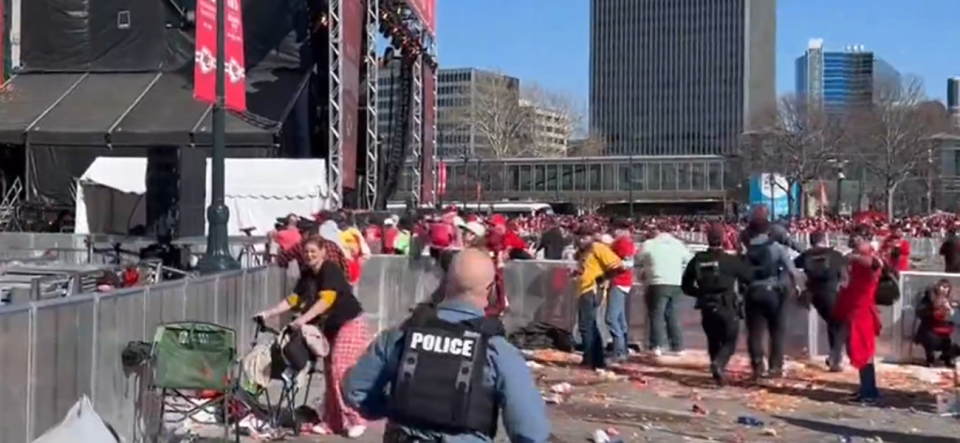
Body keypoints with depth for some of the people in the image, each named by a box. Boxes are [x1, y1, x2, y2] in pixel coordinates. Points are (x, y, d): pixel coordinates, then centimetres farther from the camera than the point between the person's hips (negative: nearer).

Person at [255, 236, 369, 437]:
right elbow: (293, 299, 4)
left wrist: (303, 319, -42)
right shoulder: (306, 274, 4)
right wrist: (268, 313, -4)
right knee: (330, 373, 8)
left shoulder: (331, 270, -20)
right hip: (331, 327, 9)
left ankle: (355, 420, -10)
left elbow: (325, 300, -32)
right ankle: (332, 422, 15)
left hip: (350, 324, -9)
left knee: (342, 372, -16)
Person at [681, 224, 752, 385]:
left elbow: (686, 285, 7)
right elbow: (749, 277, -1)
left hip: (707, 308, 3)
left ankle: (717, 368, 18)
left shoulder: (697, 260, 1)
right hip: (727, 307, -3)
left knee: (713, 341, 20)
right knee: (729, 341, 6)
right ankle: (718, 363, -20)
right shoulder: (731, 261, -8)